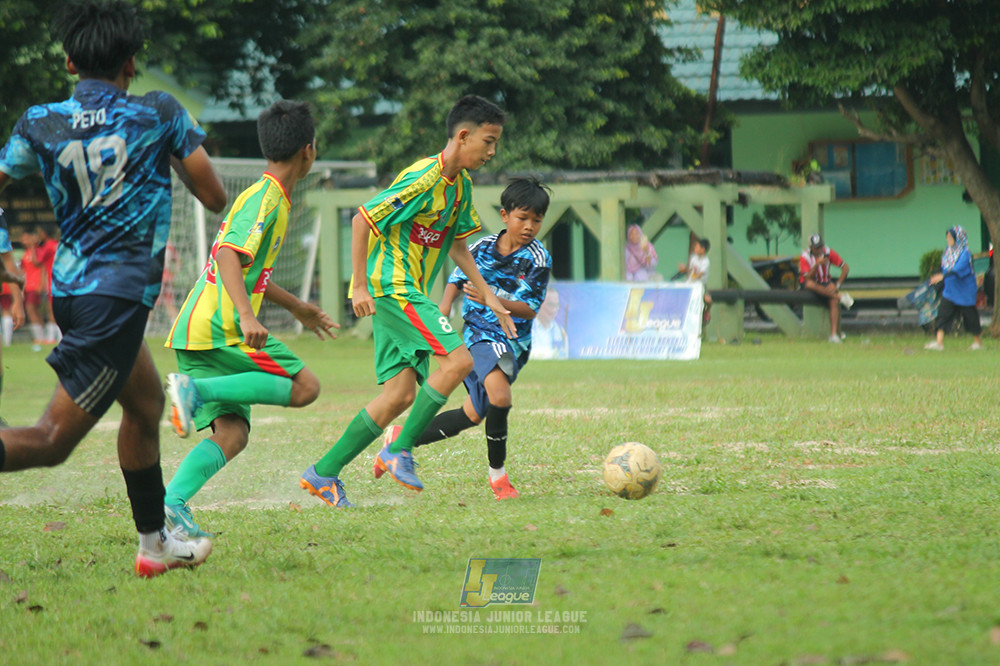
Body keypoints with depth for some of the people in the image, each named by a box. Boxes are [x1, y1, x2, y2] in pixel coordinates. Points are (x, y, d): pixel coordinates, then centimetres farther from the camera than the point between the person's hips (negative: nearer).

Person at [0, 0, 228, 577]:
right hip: (119, 294, -6)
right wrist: (179, 146, 15)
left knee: (147, 403, 26)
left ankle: (155, 543, 34)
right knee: (51, 442, -8)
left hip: (70, 287, 6)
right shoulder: (160, 115, -7)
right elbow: (215, 197, -2)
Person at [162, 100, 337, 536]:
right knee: (304, 386, -6)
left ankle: (171, 502, -17)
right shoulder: (266, 198, -9)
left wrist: (296, 307, 43)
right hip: (221, 328, -9)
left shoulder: (266, 196, 22)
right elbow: (229, 255, -22)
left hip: (196, 332, 9)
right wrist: (247, 315, -33)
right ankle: (196, 388, -17)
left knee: (232, 433, 1)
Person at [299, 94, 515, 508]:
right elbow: (363, 219, -17)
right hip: (390, 284, -9)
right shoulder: (423, 179, -17)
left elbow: (457, 244, 23)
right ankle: (400, 451, -12)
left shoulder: (461, 184, 11)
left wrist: (487, 296, 17)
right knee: (458, 358, -19)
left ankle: (324, 473, 8)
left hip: (408, 292, 9)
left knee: (400, 394, 3)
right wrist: (360, 285, -18)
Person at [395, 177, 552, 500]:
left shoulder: (538, 259, -7)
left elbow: (529, 309, -13)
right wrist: (444, 308, 0)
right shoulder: (484, 247, 0)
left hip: (512, 339, 1)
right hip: (478, 334, -1)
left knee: (472, 415, 3)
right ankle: (497, 475, -11)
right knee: (499, 395, -26)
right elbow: (458, 279, 17)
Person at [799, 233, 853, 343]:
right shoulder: (805, 257, -14)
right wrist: (817, 264, -38)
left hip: (826, 283, 2)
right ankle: (840, 296, -36)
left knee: (834, 300, -28)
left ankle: (834, 333, -33)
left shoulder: (828, 253, -6)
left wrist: (838, 284, -14)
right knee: (810, 284, -39)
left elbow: (845, 267, -5)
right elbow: (808, 278, -25)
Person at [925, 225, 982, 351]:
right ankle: (939, 342, -16)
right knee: (942, 314, -9)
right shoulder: (947, 252, 5)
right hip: (949, 291, 6)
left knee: (970, 316, 7)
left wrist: (943, 276, -42)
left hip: (964, 292, -6)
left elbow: (959, 269, -31)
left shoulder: (965, 253, -17)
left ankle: (978, 342, 25)